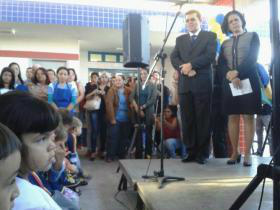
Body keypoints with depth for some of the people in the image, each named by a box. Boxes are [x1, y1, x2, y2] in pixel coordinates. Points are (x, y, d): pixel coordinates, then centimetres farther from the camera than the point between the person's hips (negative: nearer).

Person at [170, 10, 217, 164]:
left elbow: (210, 55, -6)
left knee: (203, 120, -1)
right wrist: (183, 68, -11)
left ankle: (202, 153, 6)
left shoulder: (210, 36, 10)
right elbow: (173, 58, 7)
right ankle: (191, 152, 10)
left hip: (202, 84, -3)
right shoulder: (180, 39, 21)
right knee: (187, 121, 3)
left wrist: (191, 65, -13)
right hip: (184, 85, 4)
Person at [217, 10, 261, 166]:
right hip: (230, 83, 3)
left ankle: (247, 153, -2)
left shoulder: (252, 36, 10)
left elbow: (252, 58, -5)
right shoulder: (225, 44, 17)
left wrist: (237, 73, -16)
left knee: (248, 117, -5)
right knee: (233, 117, 1)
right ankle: (235, 152, 7)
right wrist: (230, 76, -16)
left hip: (248, 80, -3)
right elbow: (221, 64, 3)